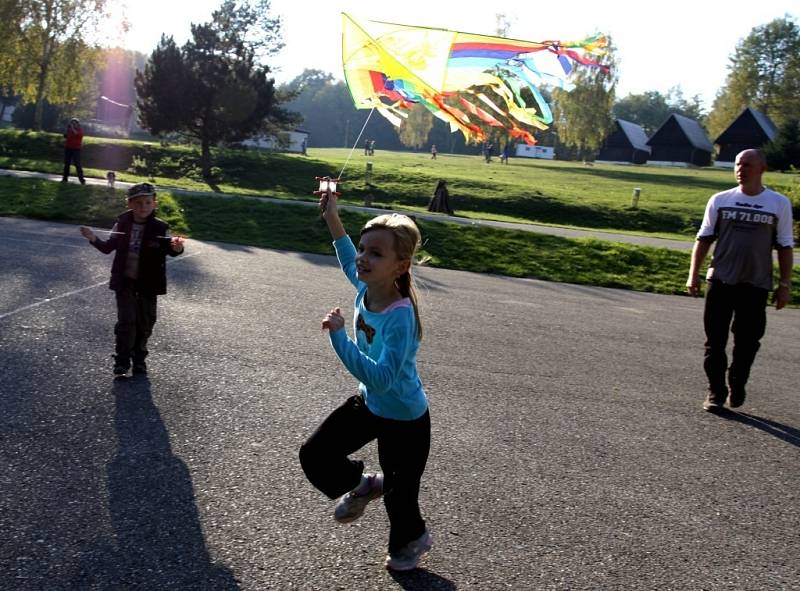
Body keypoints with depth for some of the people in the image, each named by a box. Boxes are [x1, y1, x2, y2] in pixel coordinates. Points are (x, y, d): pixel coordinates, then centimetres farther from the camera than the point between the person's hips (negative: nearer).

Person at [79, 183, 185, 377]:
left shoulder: (159, 228, -8)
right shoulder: (122, 224, -3)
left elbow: (170, 250, -12)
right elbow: (108, 247, 7)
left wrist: (177, 247, -35)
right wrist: (94, 239, -11)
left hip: (148, 283, 0)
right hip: (125, 281, 0)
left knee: (145, 322, 10)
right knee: (126, 321, -6)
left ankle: (139, 359, 29)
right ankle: (122, 361, 3)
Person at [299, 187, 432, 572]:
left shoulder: (400, 316, -36)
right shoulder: (366, 288, -14)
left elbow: (381, 378, -44)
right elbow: (350, 263, 11)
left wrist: (339, 336, -46)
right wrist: (332, 219, 5)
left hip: (404, 421, -7)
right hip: (369, 403, 7)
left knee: (398, 496, 12)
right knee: (314, 457, 6)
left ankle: (411, 540, 45)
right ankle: (361, 485, 35)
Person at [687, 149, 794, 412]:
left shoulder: (779, 204, 2)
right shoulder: (720, 200, 4)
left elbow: (785, 246, 5)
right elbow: (704, 238, 8)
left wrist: (784, 285, 1)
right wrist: (693, 274, 1)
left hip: (756, 285, -1)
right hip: (720, 281, 1)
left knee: (747, 341, 5)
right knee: (715, 340, 1)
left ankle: (737, 386, 26)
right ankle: (715, 391, 12)